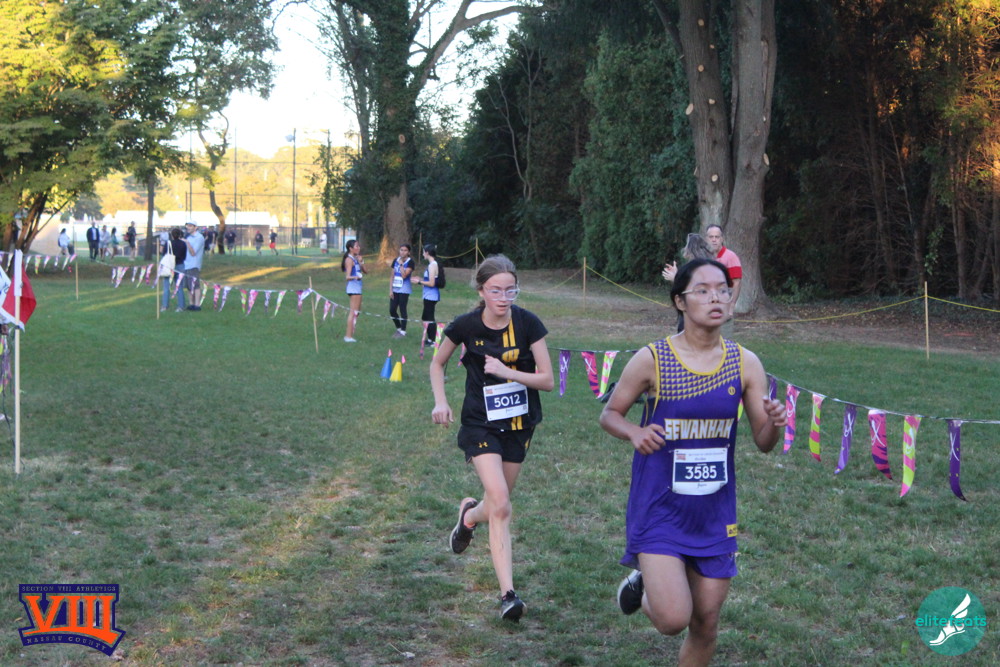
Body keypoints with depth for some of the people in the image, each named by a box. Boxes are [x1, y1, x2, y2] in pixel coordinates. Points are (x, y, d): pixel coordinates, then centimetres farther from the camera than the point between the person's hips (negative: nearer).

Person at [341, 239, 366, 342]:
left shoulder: (355, 259, 16)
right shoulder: (349, 259, -12)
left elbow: (365, 271, 13)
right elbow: (348, 276, -21)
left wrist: (361, 263, -4)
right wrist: (355, 277, -41)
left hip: (357, 286, 10)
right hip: (353, 286, -10)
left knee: (357, 311, 16)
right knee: (353, 311, -10)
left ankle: (349, 335, 21)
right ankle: (348, 336, -10)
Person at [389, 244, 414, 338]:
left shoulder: (410, 262, -8)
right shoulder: (395, 261, 8)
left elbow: (404, 275, -18)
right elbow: (392, 276, 10)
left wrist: (401, 264, -16)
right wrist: (390, 290, 5)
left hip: (404, 290, -6)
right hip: (395, 289, 6)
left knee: (402, 310, -2)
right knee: (392, 310, 4)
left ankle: (403, 331, 9)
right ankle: (398, 328, 22)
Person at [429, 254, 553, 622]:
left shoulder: (528, 323, -10)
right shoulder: (466, 326, -10)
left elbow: (548, 380, -9)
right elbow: (438, 363, 8)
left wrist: (506, 371, -23)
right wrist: (440, 402, -7)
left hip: (519, 424, 2)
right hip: (480, 423, -2)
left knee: (497, 505, 13)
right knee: (500, 506, -17)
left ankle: (469, 515, 50)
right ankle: (507, 593, -12)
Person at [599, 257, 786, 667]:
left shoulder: (745, 364, -1)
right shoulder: (652, 360, -9)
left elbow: (763, 443, 2)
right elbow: (609, 414, 3)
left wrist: (773, 424, -20)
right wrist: (634, 432, -18)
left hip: (714, 513, 4)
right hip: (660, 509, -3)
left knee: (706, 625, 9)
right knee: (673, 619, -15)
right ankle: (643, 585, 19)